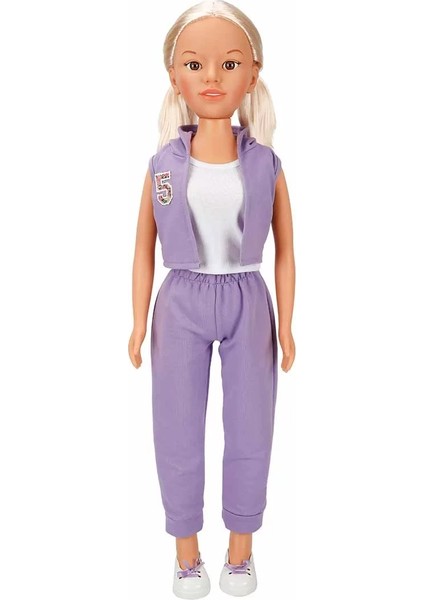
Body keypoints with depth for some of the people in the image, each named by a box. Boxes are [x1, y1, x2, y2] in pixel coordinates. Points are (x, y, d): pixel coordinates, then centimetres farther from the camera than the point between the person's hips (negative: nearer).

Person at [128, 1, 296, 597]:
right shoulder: (162, 165, -3)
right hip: (180, 305, 0)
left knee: (250, 432, 9)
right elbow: (144, 250, 3)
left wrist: (286, 325, 2)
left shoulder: (266, 165, -4)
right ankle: (186, 552, 30)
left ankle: (240, 548, 33)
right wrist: (139, 323, 2)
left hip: (248, 302, 0)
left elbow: (285, 251, 2)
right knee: (178, 434, 8)